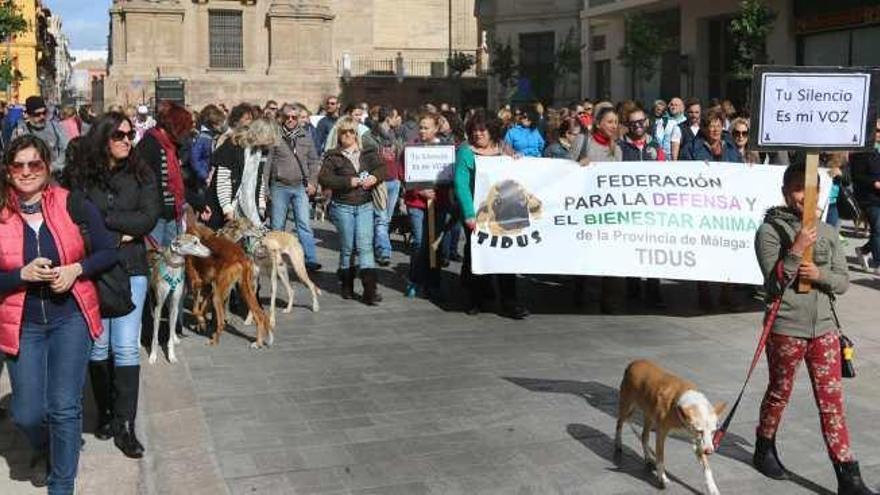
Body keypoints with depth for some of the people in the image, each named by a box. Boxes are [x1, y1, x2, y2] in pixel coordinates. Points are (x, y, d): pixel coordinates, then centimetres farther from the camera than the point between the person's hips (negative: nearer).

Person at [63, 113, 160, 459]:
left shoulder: (141, 175, 4)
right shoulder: (78, 176, 0)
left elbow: (149, 219, -7)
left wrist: (102, 219, -11)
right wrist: (119, 233, -12)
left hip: (130, 269, 0)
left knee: (126, 347, -3)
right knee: (97, 346, 7)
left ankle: (124, 425, 3)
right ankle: (105, 413, 25)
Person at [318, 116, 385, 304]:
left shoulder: (368, 153, 10)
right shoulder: (333, 156, 0)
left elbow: (381, 168, 11)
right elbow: (323, 178, -10)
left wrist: (375, 177, -12)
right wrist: (348, 181, -18)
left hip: (365, 205, 1)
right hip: (343, 206, -1)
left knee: (365, 245, -8)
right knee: (347, 248, 6)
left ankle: (370, 290, -11)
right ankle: (347, 286, 23)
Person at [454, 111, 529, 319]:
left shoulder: (503, 148, 9)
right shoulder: (466, 152, -5)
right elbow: (461, 184, -14)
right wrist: (469, 215, -23)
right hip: (477, 212, -3)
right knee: (475, 254, 6)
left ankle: (509, 303, 3)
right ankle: (475, 300, 22)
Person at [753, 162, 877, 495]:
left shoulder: (828, 232, 7)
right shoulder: (770, 231, -7)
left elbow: (843, 281, 7)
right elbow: (776, 284, -13)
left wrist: (819, 274, -13)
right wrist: (796, 250, -23)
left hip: (824, 328, 4)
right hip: (785, 329, -4)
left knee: (832, 402, 4)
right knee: (779, 393, 13)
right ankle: (764, 450, 36)